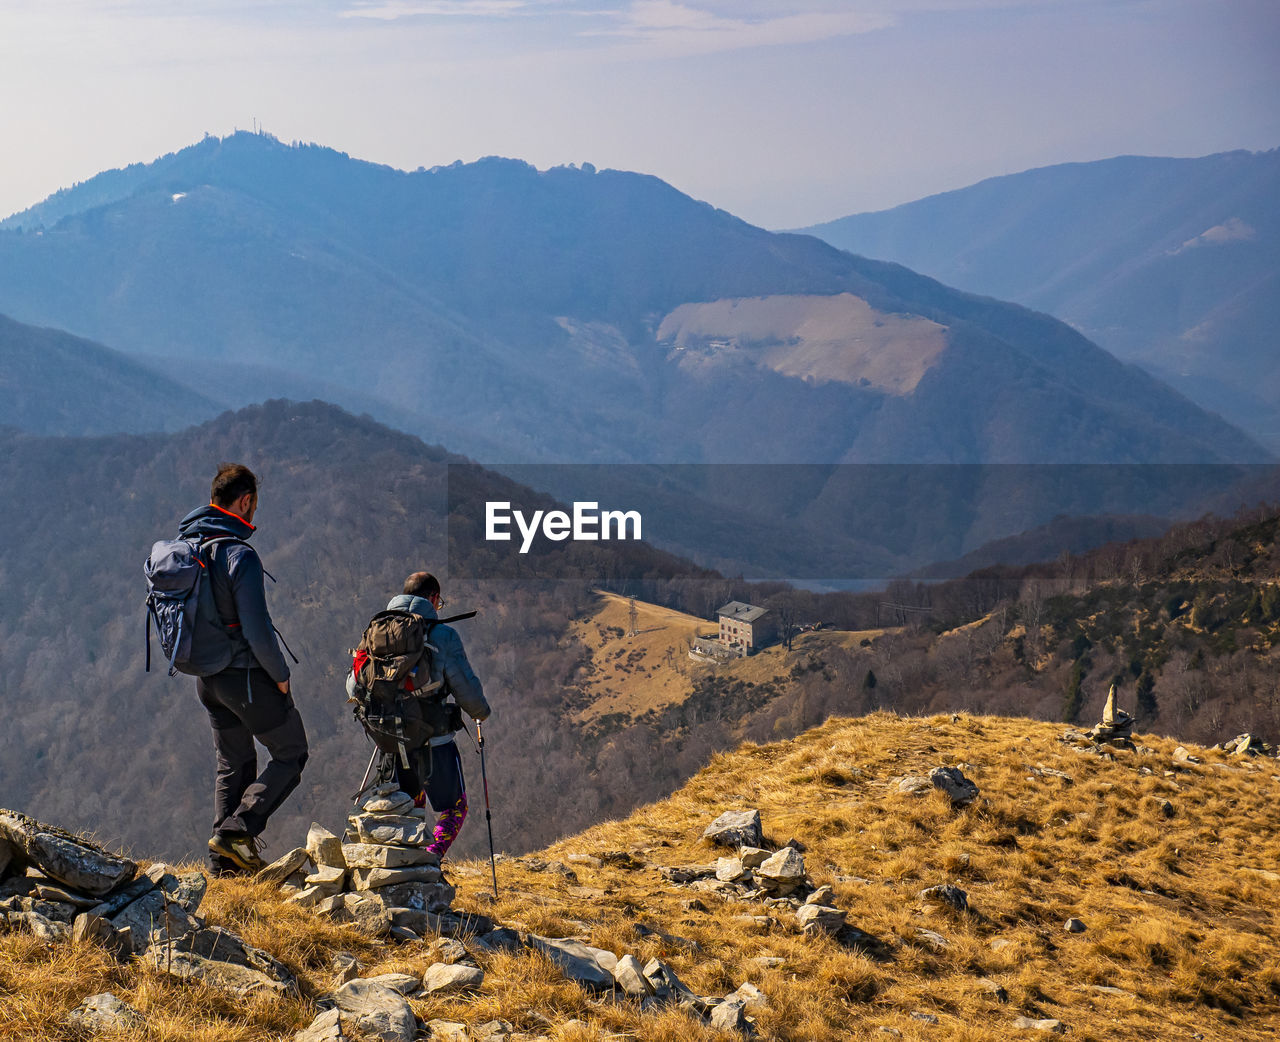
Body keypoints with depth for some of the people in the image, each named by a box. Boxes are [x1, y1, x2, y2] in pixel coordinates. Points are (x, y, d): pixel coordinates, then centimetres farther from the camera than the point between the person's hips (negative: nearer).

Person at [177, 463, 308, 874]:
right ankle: (237, 830, -4)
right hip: (247, 675, -8)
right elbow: (256, 628, -23)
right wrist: (280, 674, -9)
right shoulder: (240, 556, -21)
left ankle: (225, 861, 16)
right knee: (290, 754, 8)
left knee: (233, 764, 18)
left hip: (206, 677, 8)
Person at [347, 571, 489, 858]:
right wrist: (480, 712, 13)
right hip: (434, 739, -5)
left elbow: (354, 686, 7)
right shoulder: (443, 635, -10)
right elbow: (465, 686, -9)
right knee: (454, 807, 11)